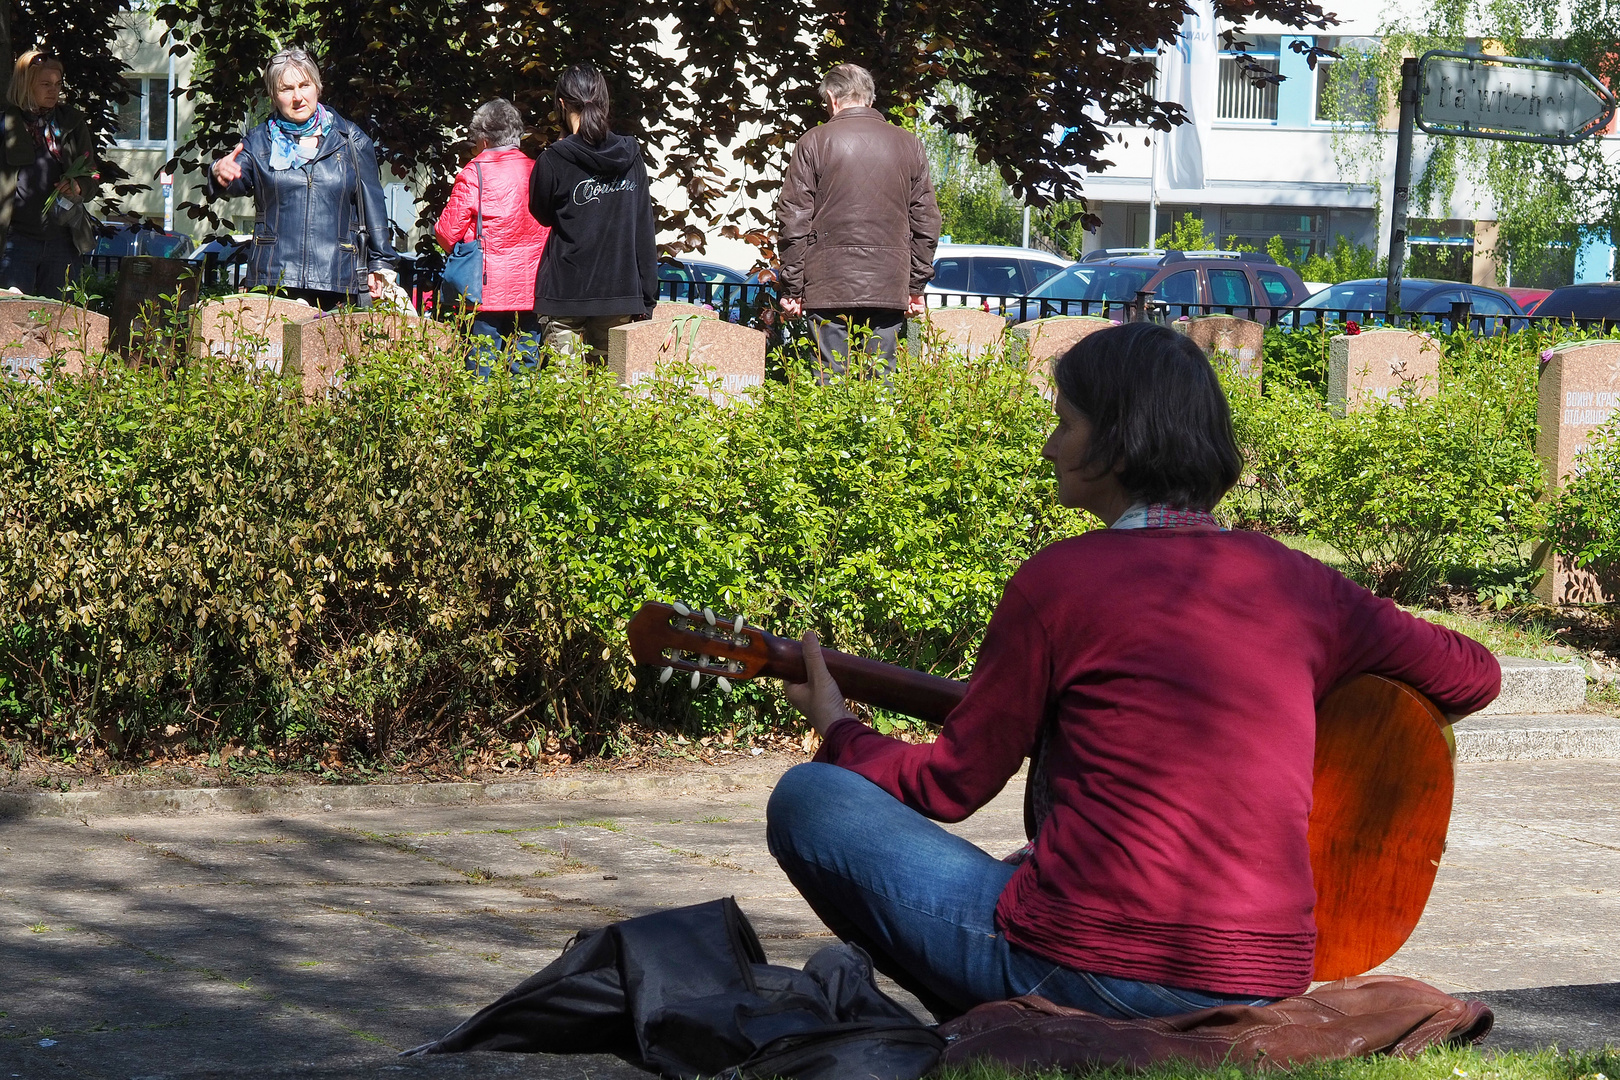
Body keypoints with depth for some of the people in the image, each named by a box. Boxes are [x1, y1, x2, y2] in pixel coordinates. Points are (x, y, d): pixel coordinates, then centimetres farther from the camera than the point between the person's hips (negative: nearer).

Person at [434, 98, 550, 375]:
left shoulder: (474, 174, -6)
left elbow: (447, 234, -5)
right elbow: (552, 231, 14)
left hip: (488, 292, -4)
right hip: (531, 291, 4)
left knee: (481, 374, 0)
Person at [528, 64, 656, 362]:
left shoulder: (554, 160, -8)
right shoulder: (631, 158, 2)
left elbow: (541, 214, 9)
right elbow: (645, 230, 5)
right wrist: (647, 296, 10)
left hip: (567, 291, -3)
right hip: (621, 290, 3)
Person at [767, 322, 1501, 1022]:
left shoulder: (1062, 579, -6)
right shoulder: (1294, 583, 6)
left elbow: (951, 784, 2)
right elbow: (1474, 677, 19)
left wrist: (838, 730, 23)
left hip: (1088, 975, -7)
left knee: (807, 798, 6)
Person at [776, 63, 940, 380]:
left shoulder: (814, 142, 1)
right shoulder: (908, 144, 10)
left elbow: (793, 221, -1)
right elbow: (926, 222, 11)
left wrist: (792, 287, 4)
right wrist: (916, 286, 17)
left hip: (830, 285, -2)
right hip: (889, 287, 2)